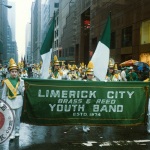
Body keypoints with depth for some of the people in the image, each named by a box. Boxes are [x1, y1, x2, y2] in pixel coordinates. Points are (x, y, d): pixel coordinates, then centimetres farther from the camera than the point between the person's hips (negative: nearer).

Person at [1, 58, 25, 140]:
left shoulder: (20, 81, 2)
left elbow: (23, 92, 1)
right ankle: (12, 133, -3)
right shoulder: (6, 81, -2)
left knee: (17, 117, 10)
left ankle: (17, 131, 24)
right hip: (9, 101, -2)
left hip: (18, 101, 2)